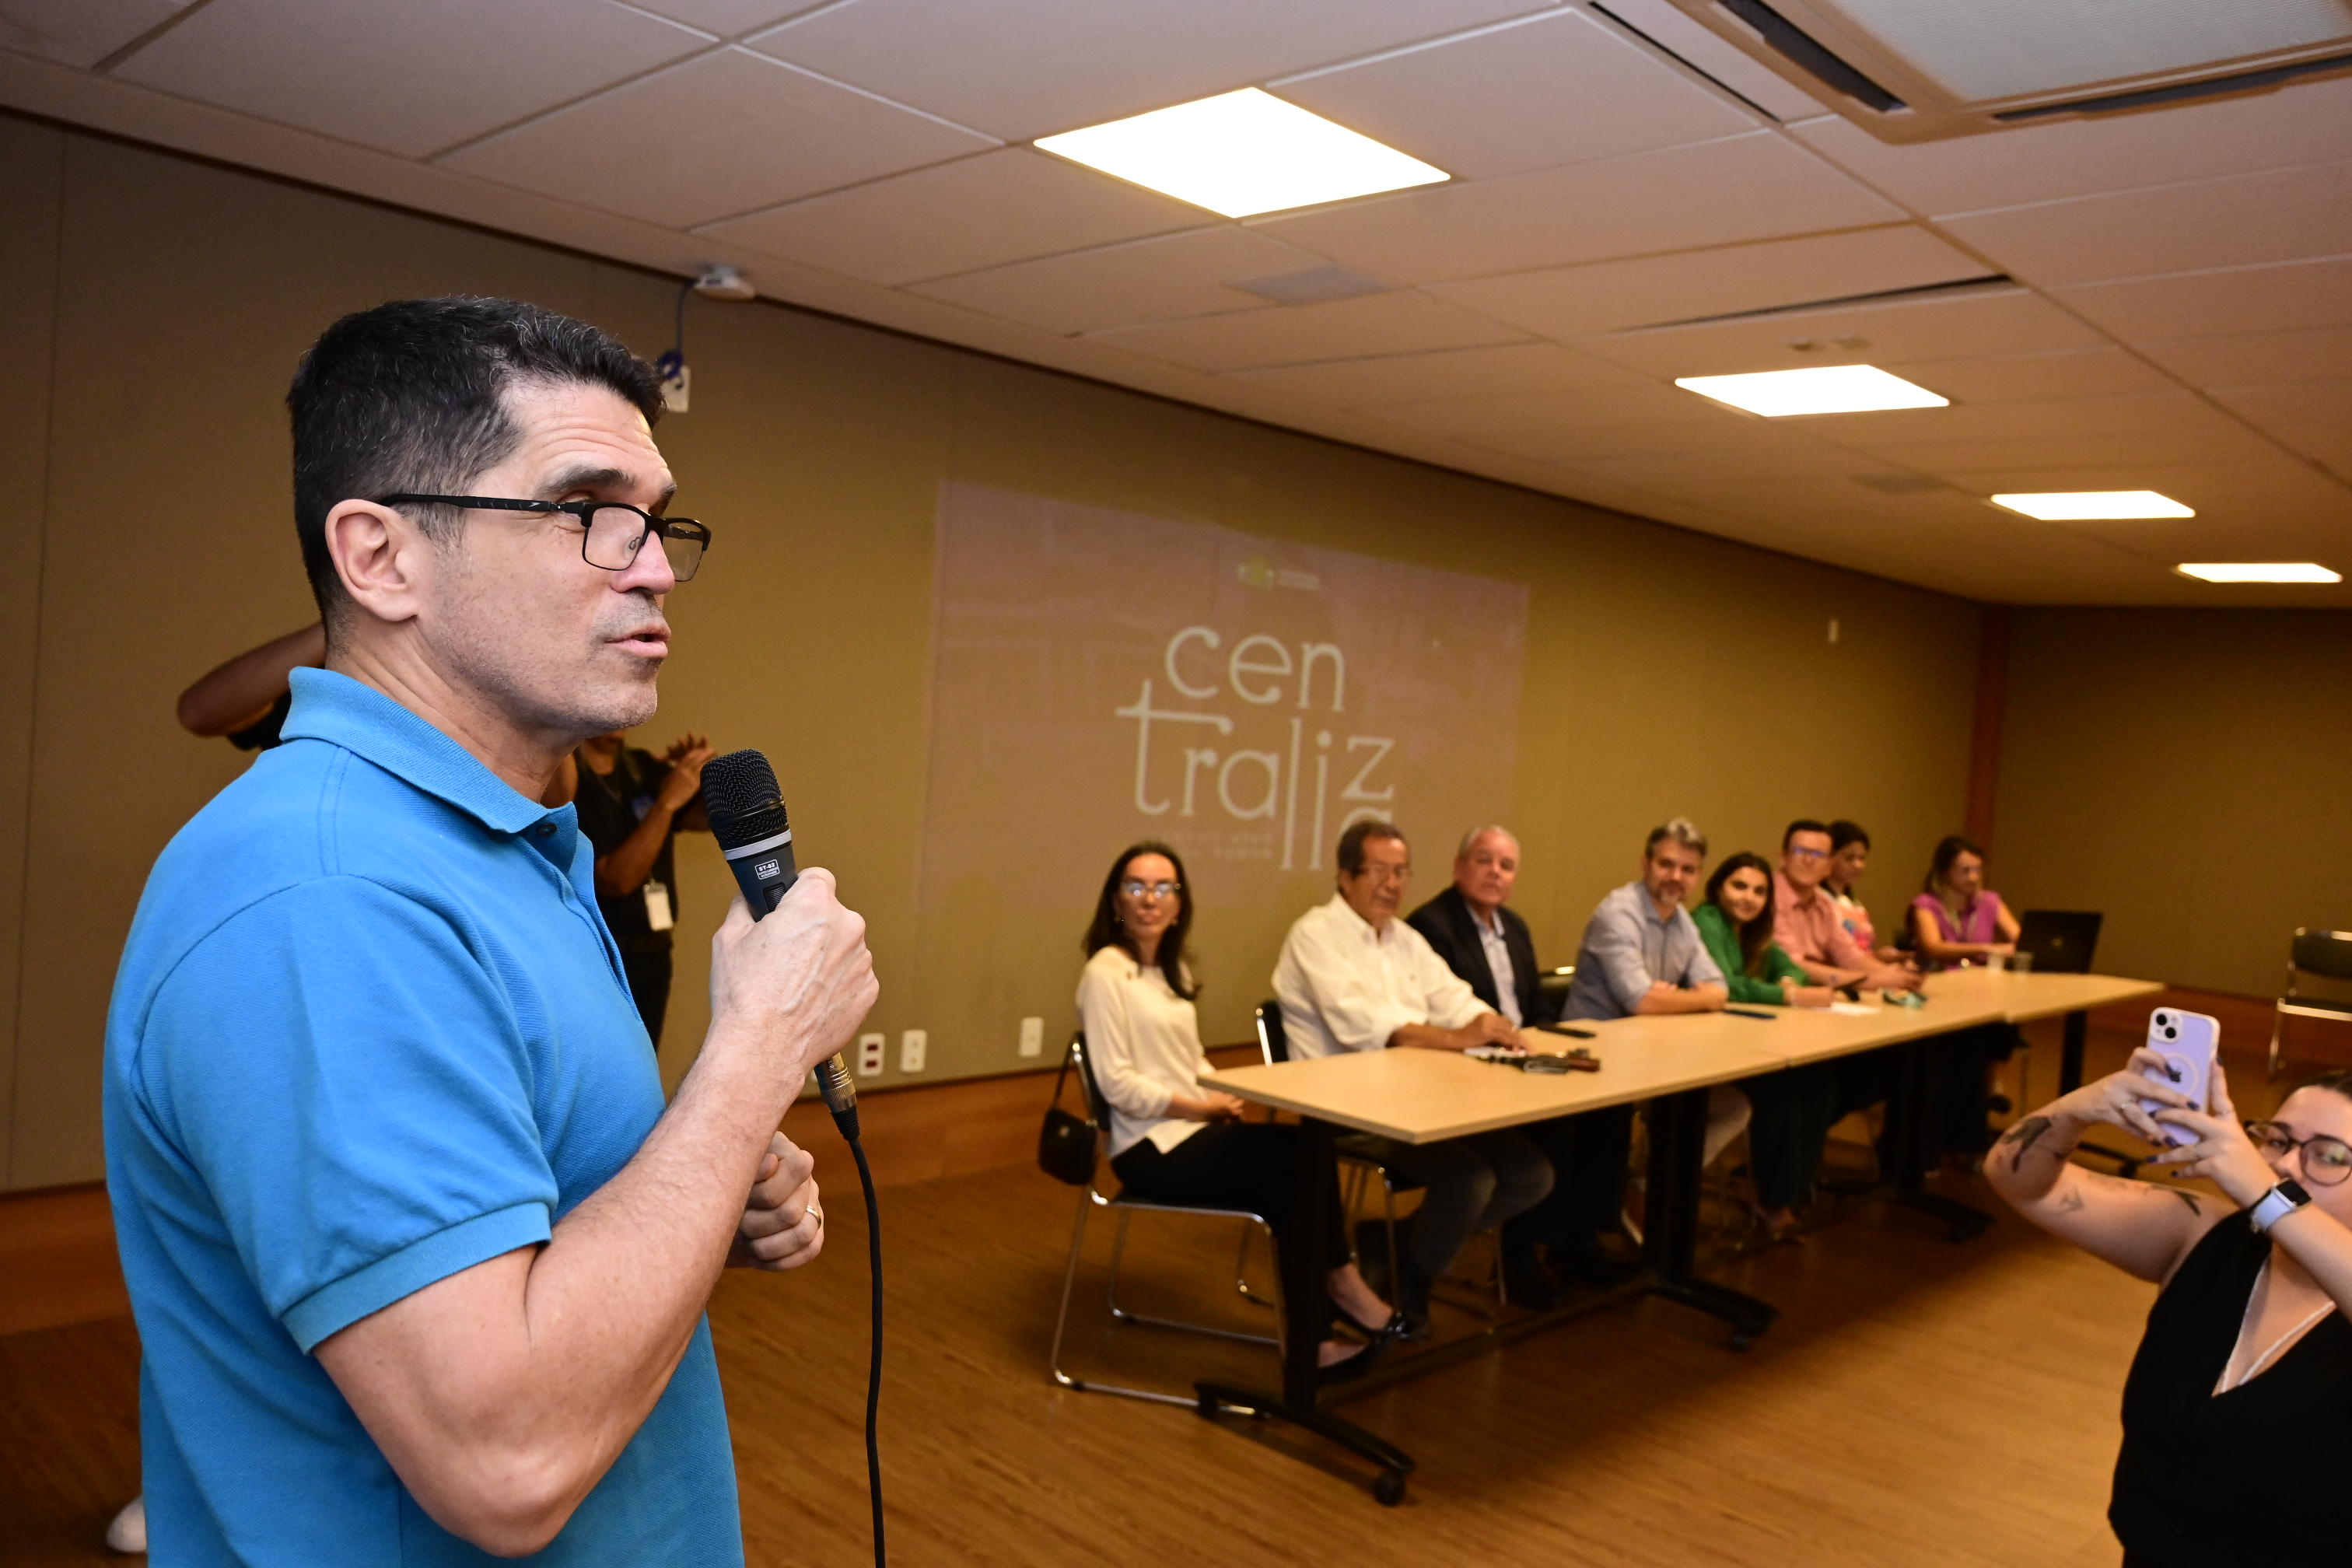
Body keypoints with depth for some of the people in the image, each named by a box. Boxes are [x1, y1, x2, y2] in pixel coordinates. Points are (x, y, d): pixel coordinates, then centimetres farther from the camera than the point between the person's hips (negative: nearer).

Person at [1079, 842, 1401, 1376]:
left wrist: (1223, 1095, -3)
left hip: (1190, 1132, 8)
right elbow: (1117, 1084, -16)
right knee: (1301, 1153, -19)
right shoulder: (1105, 973, -11)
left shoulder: (1173, 970, 15)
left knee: (1293, 1179, -17)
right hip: (1150, 1149, -7)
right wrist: (1201, 1107, -14)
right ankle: (1343, 1285, 0)